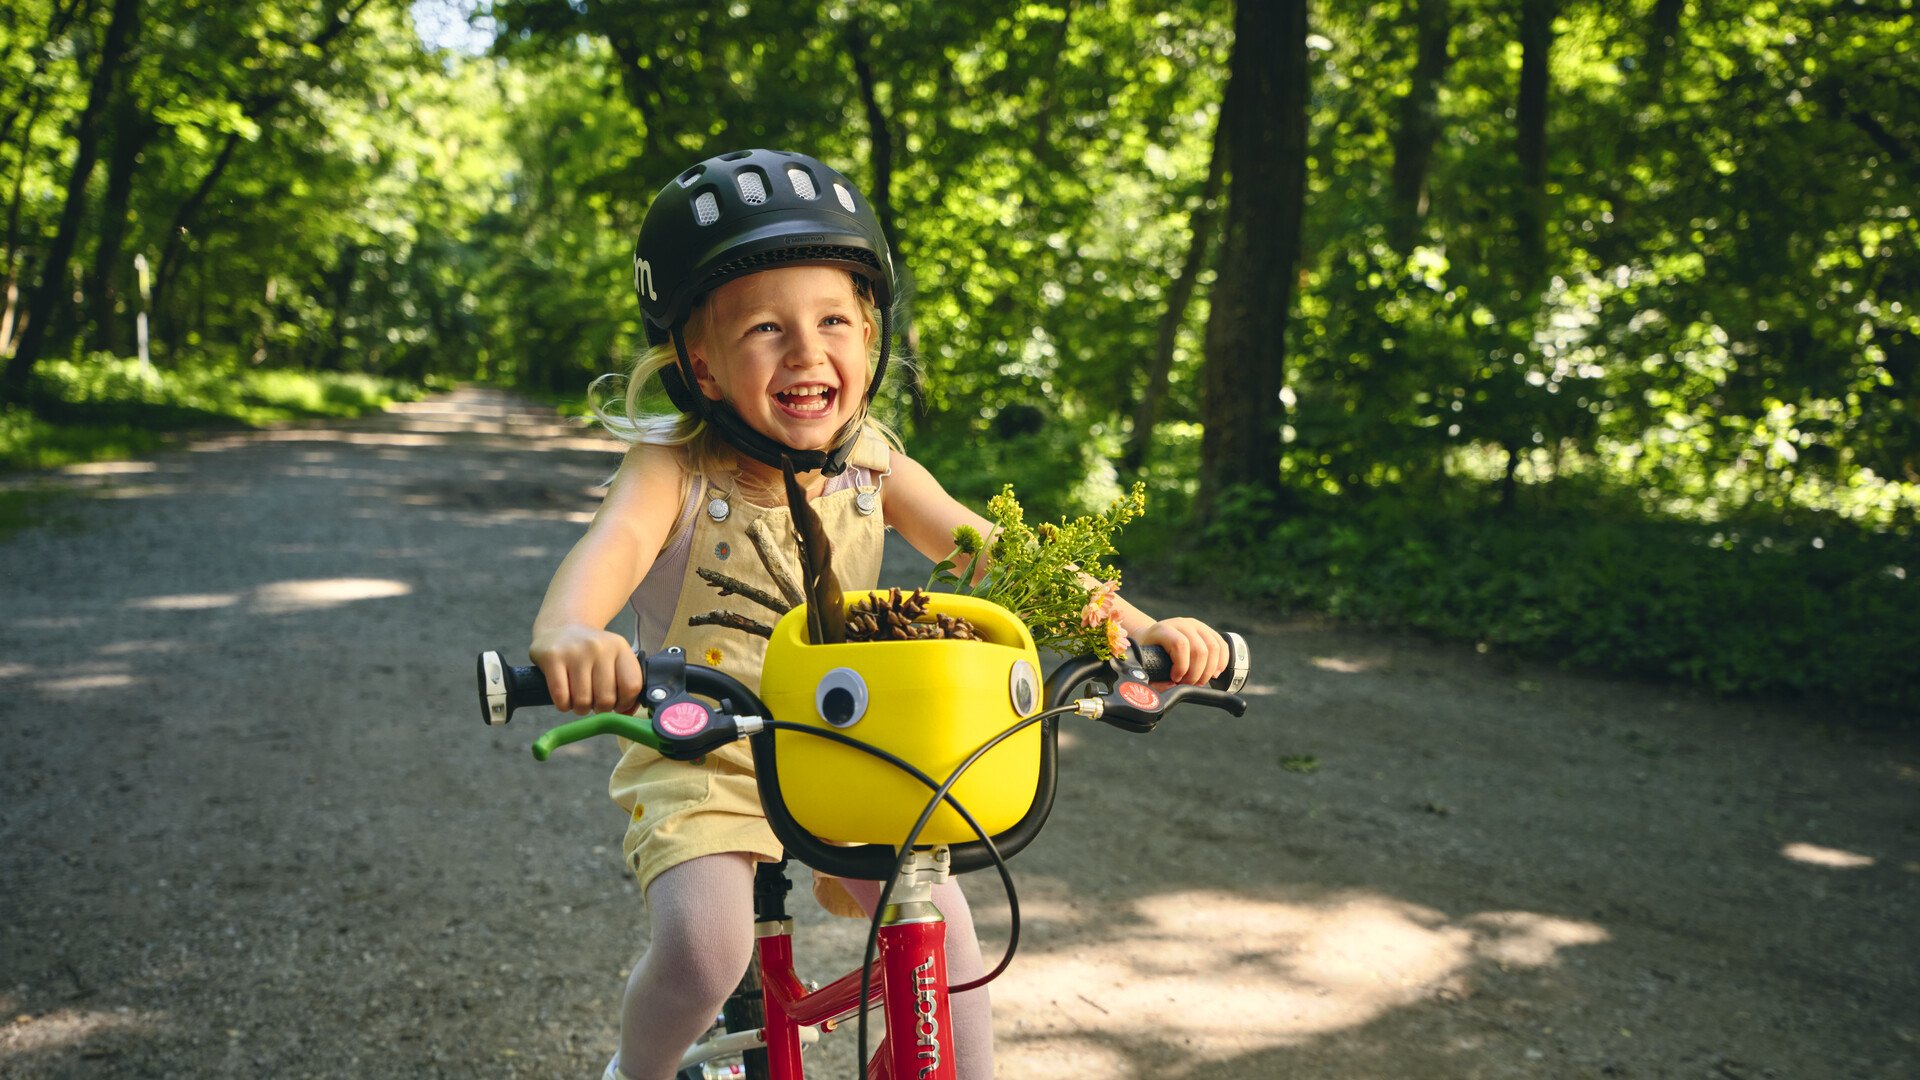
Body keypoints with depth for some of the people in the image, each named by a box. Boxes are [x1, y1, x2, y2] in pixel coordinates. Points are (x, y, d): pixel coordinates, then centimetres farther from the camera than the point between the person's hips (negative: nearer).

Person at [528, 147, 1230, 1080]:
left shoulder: (872, 469, -7)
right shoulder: (676, 468, -19)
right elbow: (613, 541, -40)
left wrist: (1137, 626, -26)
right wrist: (567, 632, -64)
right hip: (701, 758, -3)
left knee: (941, 927, -11)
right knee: (706, 944, -23)